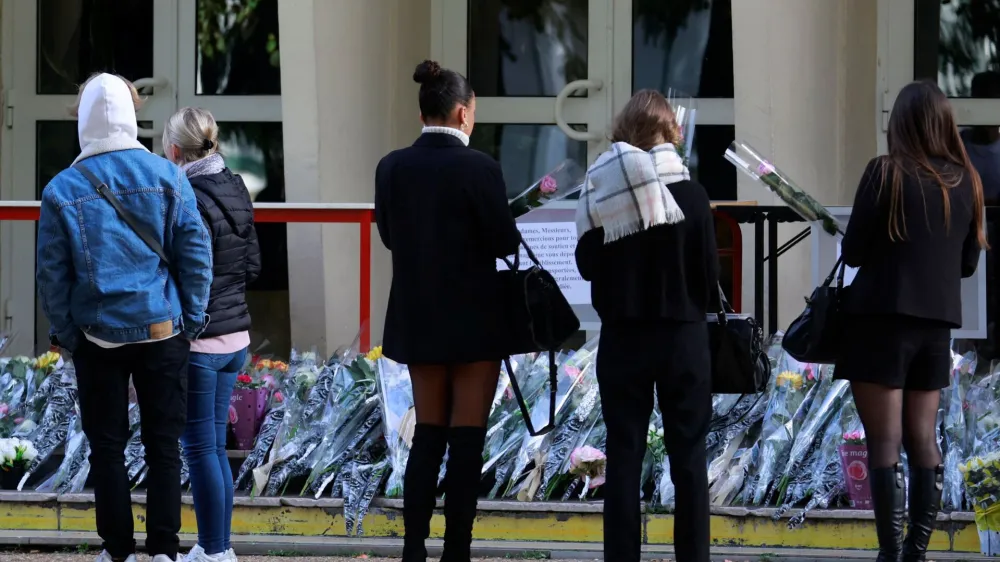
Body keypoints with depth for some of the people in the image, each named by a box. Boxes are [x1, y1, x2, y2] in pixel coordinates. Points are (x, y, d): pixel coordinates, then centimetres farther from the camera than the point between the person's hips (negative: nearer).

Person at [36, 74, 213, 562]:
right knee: (163, 445, 5)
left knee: (107, 447, 8)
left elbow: (51, 272, -2)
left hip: (98, 335, 0)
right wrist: (191, 320, 6)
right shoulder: (167, 178, -4)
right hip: (162, 331, 0)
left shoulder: (63, 190, -5)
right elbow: (196, 254, -2)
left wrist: (64, 331, 7)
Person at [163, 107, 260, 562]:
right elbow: (252, 266, 13)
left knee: (201, 448, 1)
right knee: (214, 444, 16)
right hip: (236, 337, 8)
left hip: (197, 338, -8)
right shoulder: (235, 191, 6)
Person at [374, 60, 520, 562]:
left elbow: (389, 234, 8)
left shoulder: (392, 168, -2)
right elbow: (506, 243, -12)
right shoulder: (479, 168, -16)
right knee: (467, 440, 2)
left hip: (417, 318, 5)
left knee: (427, 434, 14)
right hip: (473, 321, -5)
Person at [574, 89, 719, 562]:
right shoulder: (691, 195, -10)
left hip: (623, 336, 1)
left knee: (624, 453, 5)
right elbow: (709, 270, -7)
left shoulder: (603, 193, -6)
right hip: (683, 335, -1)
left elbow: (586, 265, -1)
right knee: (688, 454, 5)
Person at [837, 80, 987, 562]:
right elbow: (969, 262, 11)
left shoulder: (887, 173, -11)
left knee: (884, 441, -4)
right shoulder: (965, 182, 4)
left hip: (884, 320, -5)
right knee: (923, 438, 12)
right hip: (938, 324, 5)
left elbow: (852, 251, -10)